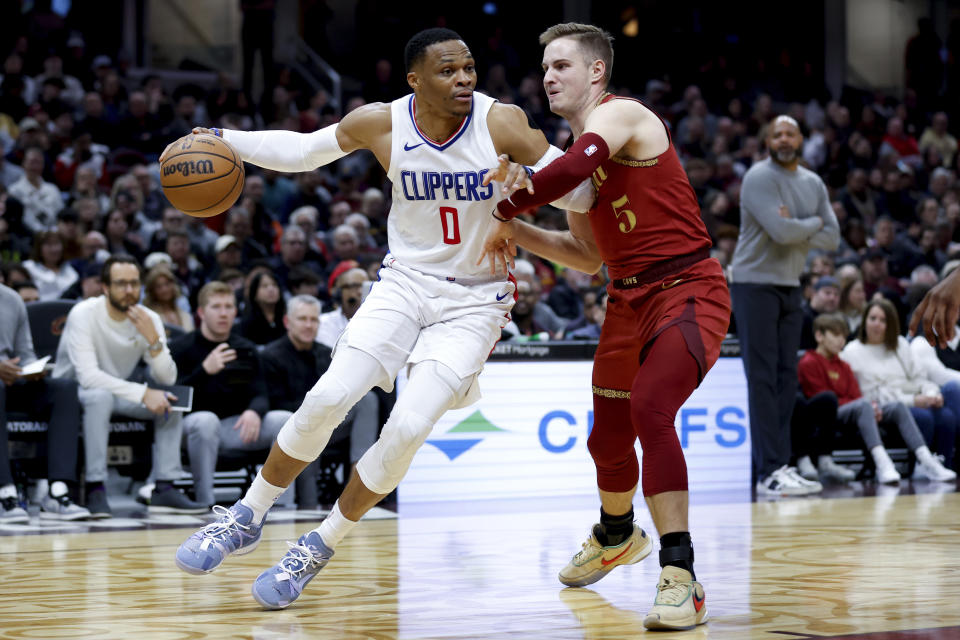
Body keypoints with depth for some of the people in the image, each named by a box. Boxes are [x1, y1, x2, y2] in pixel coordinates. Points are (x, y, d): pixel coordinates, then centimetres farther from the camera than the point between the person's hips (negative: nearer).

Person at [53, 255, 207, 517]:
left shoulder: (149, 319, -6)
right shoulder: (84, 314, -21)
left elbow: (167, 379, -12)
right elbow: (87, 375, -31)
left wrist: (153, 340, -28)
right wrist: (142, 393, -35)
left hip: (118, 393, 6)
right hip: (74, 393, -6)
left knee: (170, 399, -15)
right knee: (101, 395, -37)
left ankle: (165, 488, -16)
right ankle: (95, 490, -34)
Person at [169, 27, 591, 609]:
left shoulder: (502, 124, -15)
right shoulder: (381, 124, -8)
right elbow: (302, 151, 7)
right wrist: (223, 140, -4)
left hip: (475, 301, -2)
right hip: (406, 282, 2)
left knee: (409, 426, -18)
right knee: (329, 397, -17)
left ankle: (319, 548, 2)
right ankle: (247, 518, 5)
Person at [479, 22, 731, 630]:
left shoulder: (621, 115, -11)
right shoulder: (583, 148, 15)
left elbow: (574, 168, -33)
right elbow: (588, 256, 20)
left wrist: (504, 215, -19)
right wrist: (518, 231, 5)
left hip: (688, 290, -9)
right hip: (629, 299, 9)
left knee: (650, 410, -29)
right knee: (608, 438, 19)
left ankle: (682, 579, -27)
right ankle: (616, 536, 50)